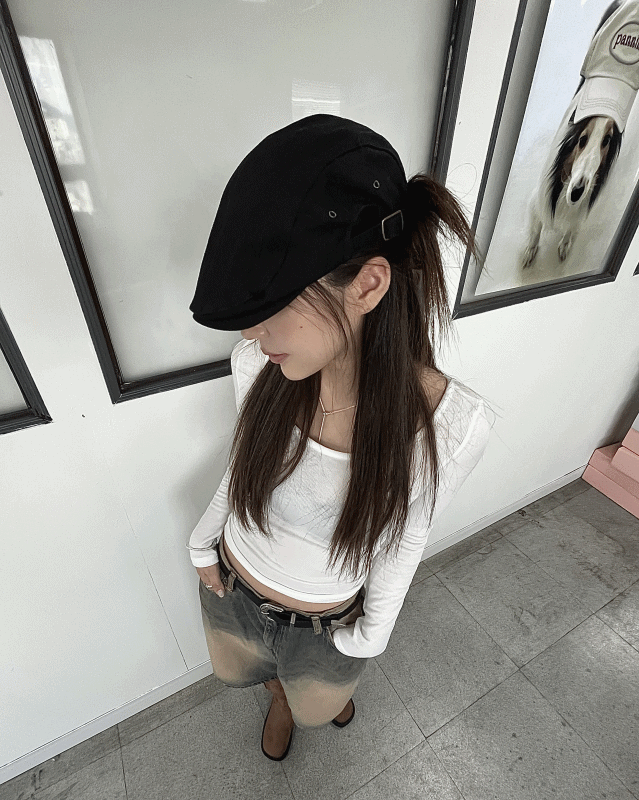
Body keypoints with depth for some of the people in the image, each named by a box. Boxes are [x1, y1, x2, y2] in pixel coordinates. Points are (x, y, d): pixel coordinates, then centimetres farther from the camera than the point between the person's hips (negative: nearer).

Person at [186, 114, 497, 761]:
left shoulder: (453, 425, -35)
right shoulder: (255, 364, -28)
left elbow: (404, 537, -17)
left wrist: (367, 640, -3)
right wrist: (203, 544, 3)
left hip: (325, 626, -1)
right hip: (231, 591, 3)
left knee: (317, 706, 34)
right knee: (244, 675, 36)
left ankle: (311, 697, 75)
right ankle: (279, 698, 75)